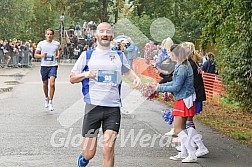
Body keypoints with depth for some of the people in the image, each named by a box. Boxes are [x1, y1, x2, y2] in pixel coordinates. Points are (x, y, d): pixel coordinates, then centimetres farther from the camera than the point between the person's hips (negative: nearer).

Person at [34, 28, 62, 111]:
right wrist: (41, 55, -15)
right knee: (45, 84, 13)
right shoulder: (41, 43, 0)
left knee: (52, 83, -15)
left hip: (53, 65, -1)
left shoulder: (57, 44, 1)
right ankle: (46, 98, 38)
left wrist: (58, 55, 6)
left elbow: (60, 49, 25)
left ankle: (50, 102, -6)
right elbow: (35, 54, 5)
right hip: (44, 66, 1)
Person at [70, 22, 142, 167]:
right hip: (93, 106, -1)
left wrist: (136, 78, 8)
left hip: (113, 108, 1)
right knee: (89, 154, 1)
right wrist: (85, 74, -11)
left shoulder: (119, 55, 12)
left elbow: (128, 71, 29)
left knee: (108, 148, -10)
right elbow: (72, 78, 9)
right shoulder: (87, 55, 7)